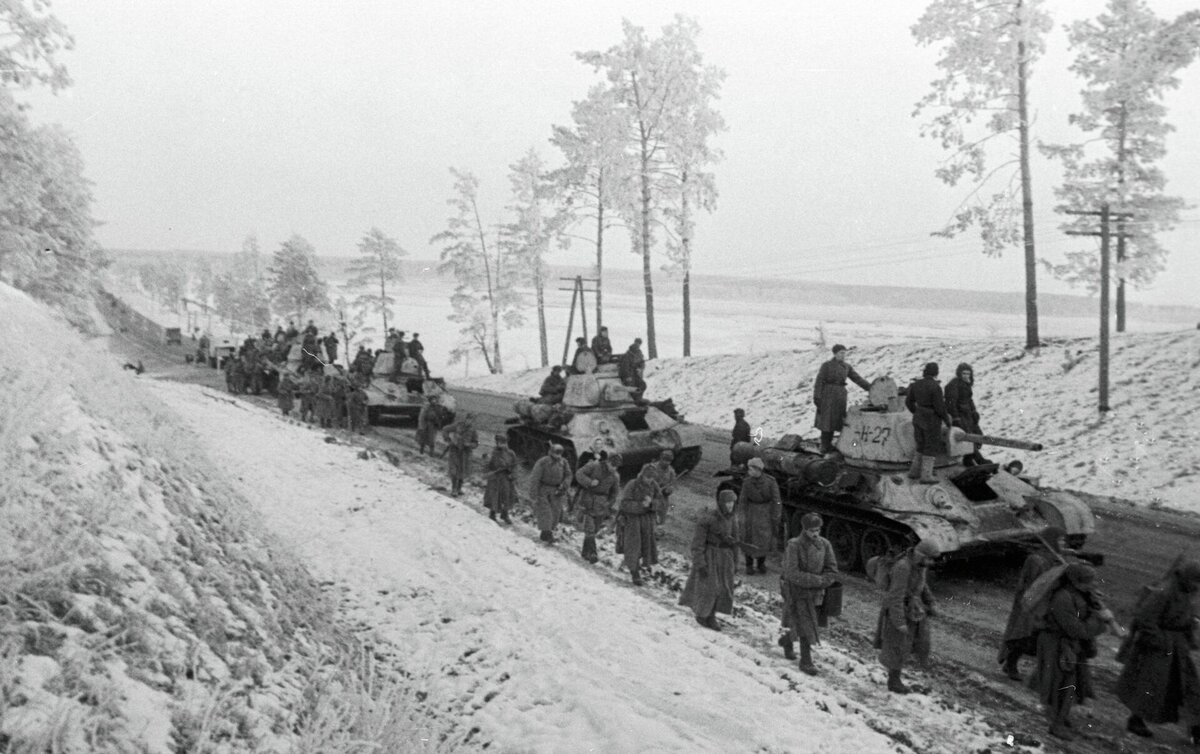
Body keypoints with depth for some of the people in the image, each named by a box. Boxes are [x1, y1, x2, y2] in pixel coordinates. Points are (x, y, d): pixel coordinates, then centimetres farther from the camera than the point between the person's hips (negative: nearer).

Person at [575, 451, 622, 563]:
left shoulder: (615, 477, 4)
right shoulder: (593, 466, -9)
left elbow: (614, 494, 15)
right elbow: (579, 474, -12)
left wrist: (609, 506, 15)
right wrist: (590, 482, -25)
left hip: (601, 503, 4)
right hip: (587, 500, -4)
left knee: (594, 530, 7)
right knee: (589, 528, -12)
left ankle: (585, 552, 21)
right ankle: (592, 553, -12)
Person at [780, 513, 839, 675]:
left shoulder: (824, 544, -4)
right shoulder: (794, 546, -18)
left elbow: (832, 571, -1)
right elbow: (792, 574, -22)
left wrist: (821, 583, -18)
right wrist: (818, 580, -21)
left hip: (816, 593, 5)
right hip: (797, 592, -5)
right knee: (805, 627, -4)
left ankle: (787, 640, 46)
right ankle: (806, 662, 11)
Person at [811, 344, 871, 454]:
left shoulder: (847, 367, 8)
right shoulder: (826, 365, -5)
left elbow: (857, 379, 6)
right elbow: (819, 381, -8)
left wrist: (871, 388, -2)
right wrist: (816, 397, -14)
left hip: (840, 396, 5)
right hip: (827, 395, -5)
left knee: (835, 420, 5)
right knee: (826, 420, -5)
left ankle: (828, 444, 16)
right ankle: (824, 446, 3)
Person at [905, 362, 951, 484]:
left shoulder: (916, 384, 0)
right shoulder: (935, 387, -21)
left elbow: (909, 401, 8)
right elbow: (939, 407, -19)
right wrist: (947, 420, -3)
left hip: (918, 419, 7)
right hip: (932, 421, -7)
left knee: (922, 446, 20)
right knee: (931, 449, 5)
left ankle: (914, 472, 22)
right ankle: (926, 476, 8)